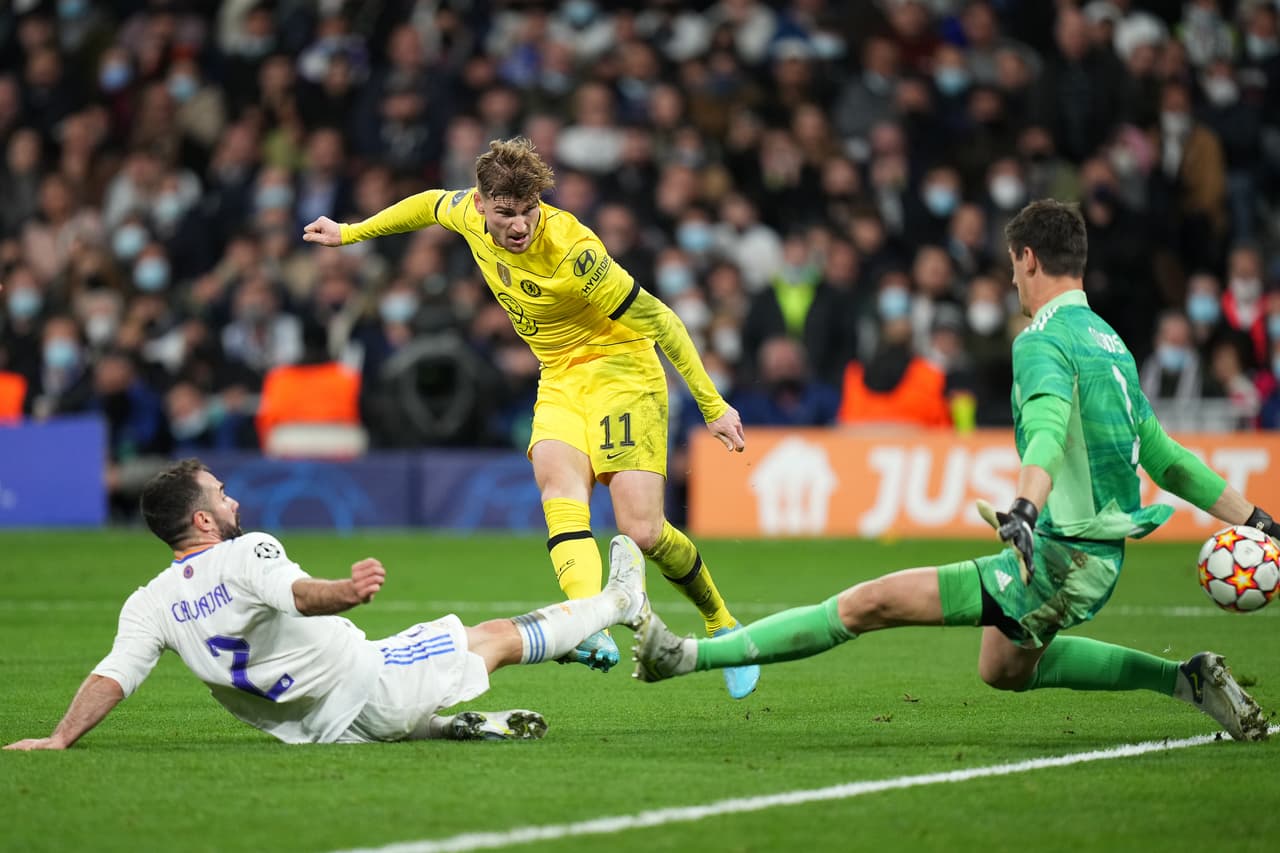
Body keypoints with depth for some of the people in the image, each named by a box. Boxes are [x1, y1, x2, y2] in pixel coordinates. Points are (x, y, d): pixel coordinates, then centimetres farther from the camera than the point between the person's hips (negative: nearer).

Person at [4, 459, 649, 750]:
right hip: (370, 685, -5)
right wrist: (346, 592, -59)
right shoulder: (245, 555, -21)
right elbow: (298, 594, -41)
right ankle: (620, 602, 31)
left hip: (323, 728, 5)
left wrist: (60, 738, -20)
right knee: (497, 636, 14)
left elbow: (112, 675, -18)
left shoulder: (148, 606, -5)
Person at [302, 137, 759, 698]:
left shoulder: (571, 253, -27)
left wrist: (712, 405, -15)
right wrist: (350, 233, 28)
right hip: (559, 380, 6)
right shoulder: (469, 212, -8)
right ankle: (592, 632, -48)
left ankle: (722, 625, 13)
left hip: (621, 372, -6)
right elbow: (430, 204, 18)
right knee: (560, 496, -25)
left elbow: (659, 322, -19)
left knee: (643, 532, -16)